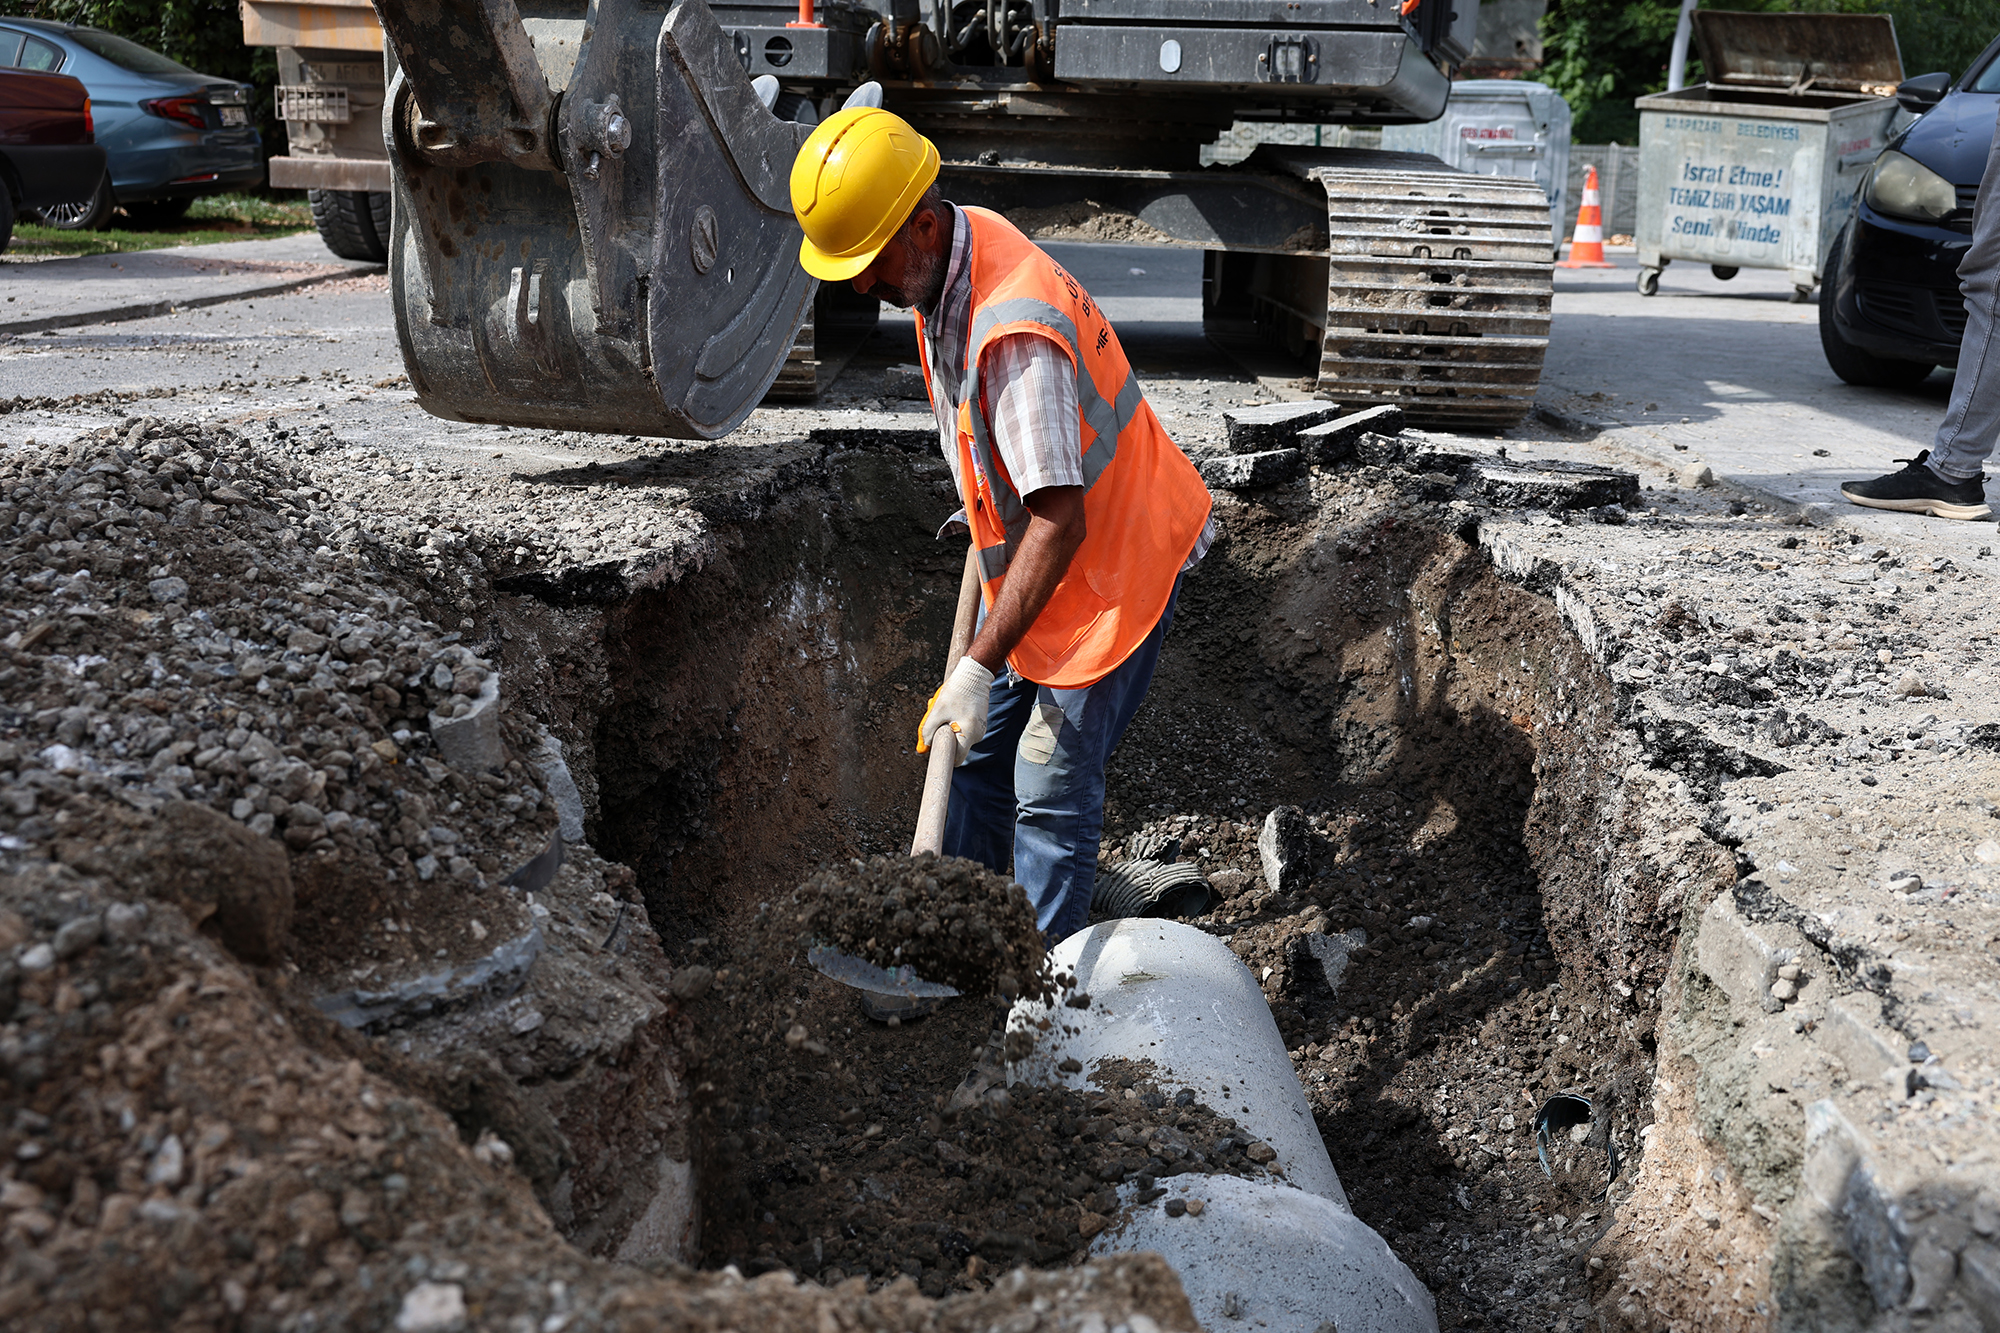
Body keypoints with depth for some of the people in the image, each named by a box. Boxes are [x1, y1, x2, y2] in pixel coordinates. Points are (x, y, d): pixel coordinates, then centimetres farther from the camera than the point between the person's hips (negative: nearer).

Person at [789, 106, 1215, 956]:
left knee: (1053, 786, -4)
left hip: (1111, 562, -9)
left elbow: (1061, 522, -36)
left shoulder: (1015, 333, -33)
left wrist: (980, 665, -37)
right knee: (977, 750, 16)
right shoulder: (947, 259, -3)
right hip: (1027, 546, 10)